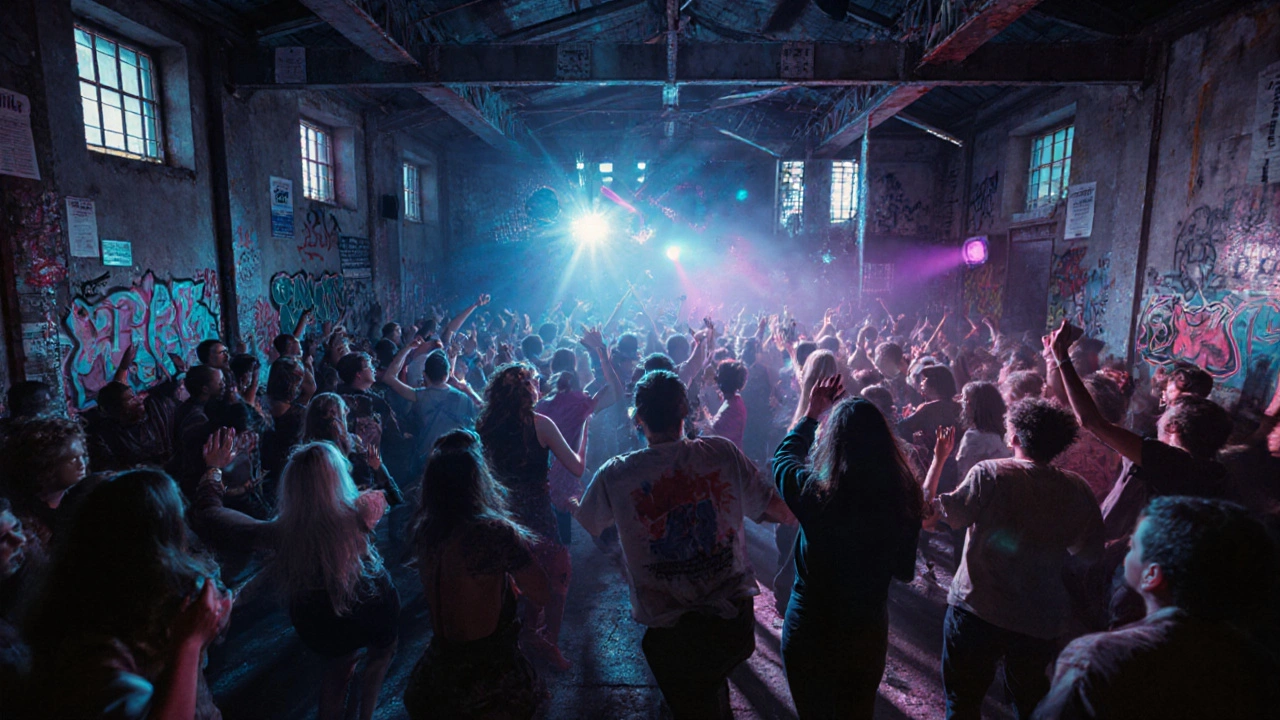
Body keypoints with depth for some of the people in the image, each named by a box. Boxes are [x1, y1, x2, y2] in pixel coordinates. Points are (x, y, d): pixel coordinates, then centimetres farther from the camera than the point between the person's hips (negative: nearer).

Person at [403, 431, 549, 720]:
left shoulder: (423, 530, -7)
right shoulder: (495, 531, -26)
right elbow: (541, 595, -16)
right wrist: (519, 543, -5)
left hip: (440, 663, 5)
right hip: (492, 666, -5)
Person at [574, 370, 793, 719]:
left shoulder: (613, 475, -12)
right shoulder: (724, 452, -9)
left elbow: (587, 526, 9)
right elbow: (784, 513, -1)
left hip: (672, 635, -2)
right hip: (735, 621, 2)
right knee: (714, 688, 33)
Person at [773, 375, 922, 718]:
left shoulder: (814, 491, -27)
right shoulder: (902, 498, -19)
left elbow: (783, 457, -2)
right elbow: (905, 572, -1)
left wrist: (811, 415, 9)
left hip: (810, 633, -2)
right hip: (869, 633, 3)